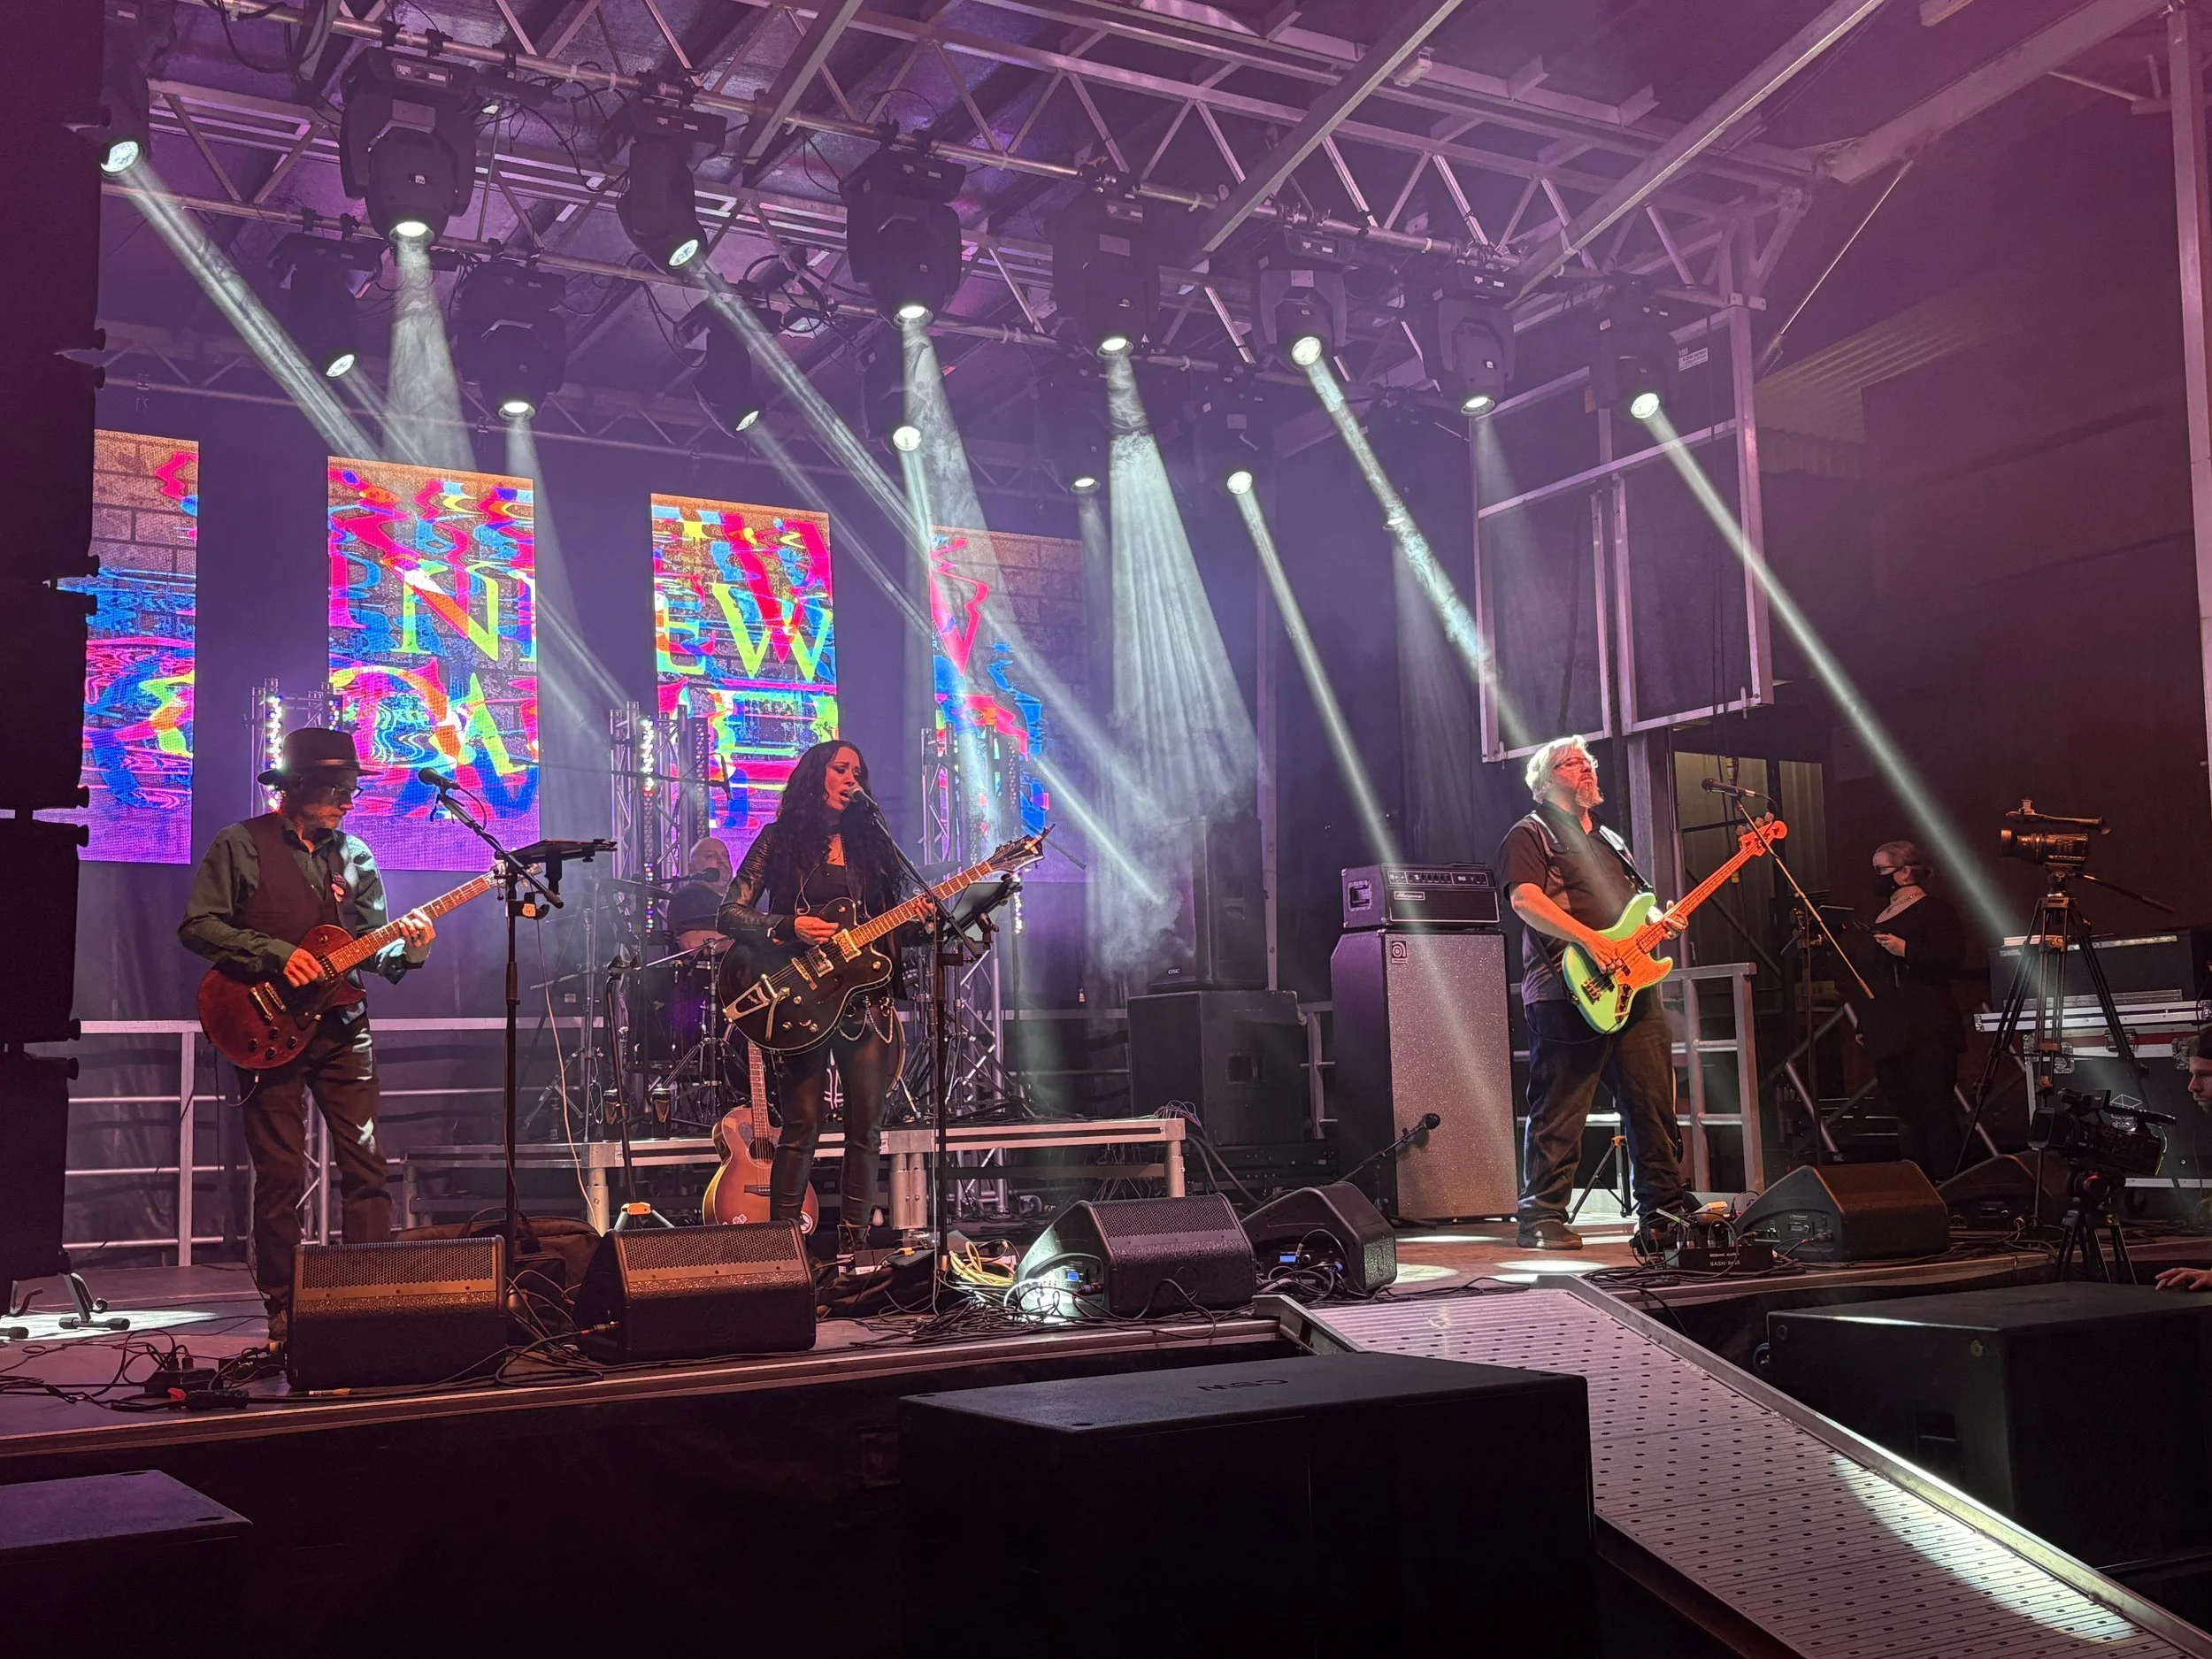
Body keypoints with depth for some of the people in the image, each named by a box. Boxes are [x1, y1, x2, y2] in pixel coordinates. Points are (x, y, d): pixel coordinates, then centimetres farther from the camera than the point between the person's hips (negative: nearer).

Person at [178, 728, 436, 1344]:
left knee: (366, 1166, 1)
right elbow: (198, 926, -8)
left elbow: (371, 945, 10)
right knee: (280, 1173, 0)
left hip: (341, 1025, 4)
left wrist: (405, 948, -12)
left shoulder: (354, 855, 10)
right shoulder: (240, 846, -2)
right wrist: (277, 954, -17)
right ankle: (282, 1308, 11)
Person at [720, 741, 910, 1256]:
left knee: (866, 1125, 3)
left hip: (867, 997, 4)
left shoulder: (871, 841, 15)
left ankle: (853, 1247, 10)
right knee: (803, 1125, -7)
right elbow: (730, 914, -2)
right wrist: (790, 928, -15)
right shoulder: (780, 839, 4)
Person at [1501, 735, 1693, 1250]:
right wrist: (1590, 938, -23)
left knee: (1655, 1105, 7)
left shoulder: (1610, 842, 27)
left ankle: (1665, 1204, 16)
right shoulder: (1530, 835, 2)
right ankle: (1543, 1217, -3)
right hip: (1568, 994, -8)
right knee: (1558, 1113, -7)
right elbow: (1525, 899, -15)